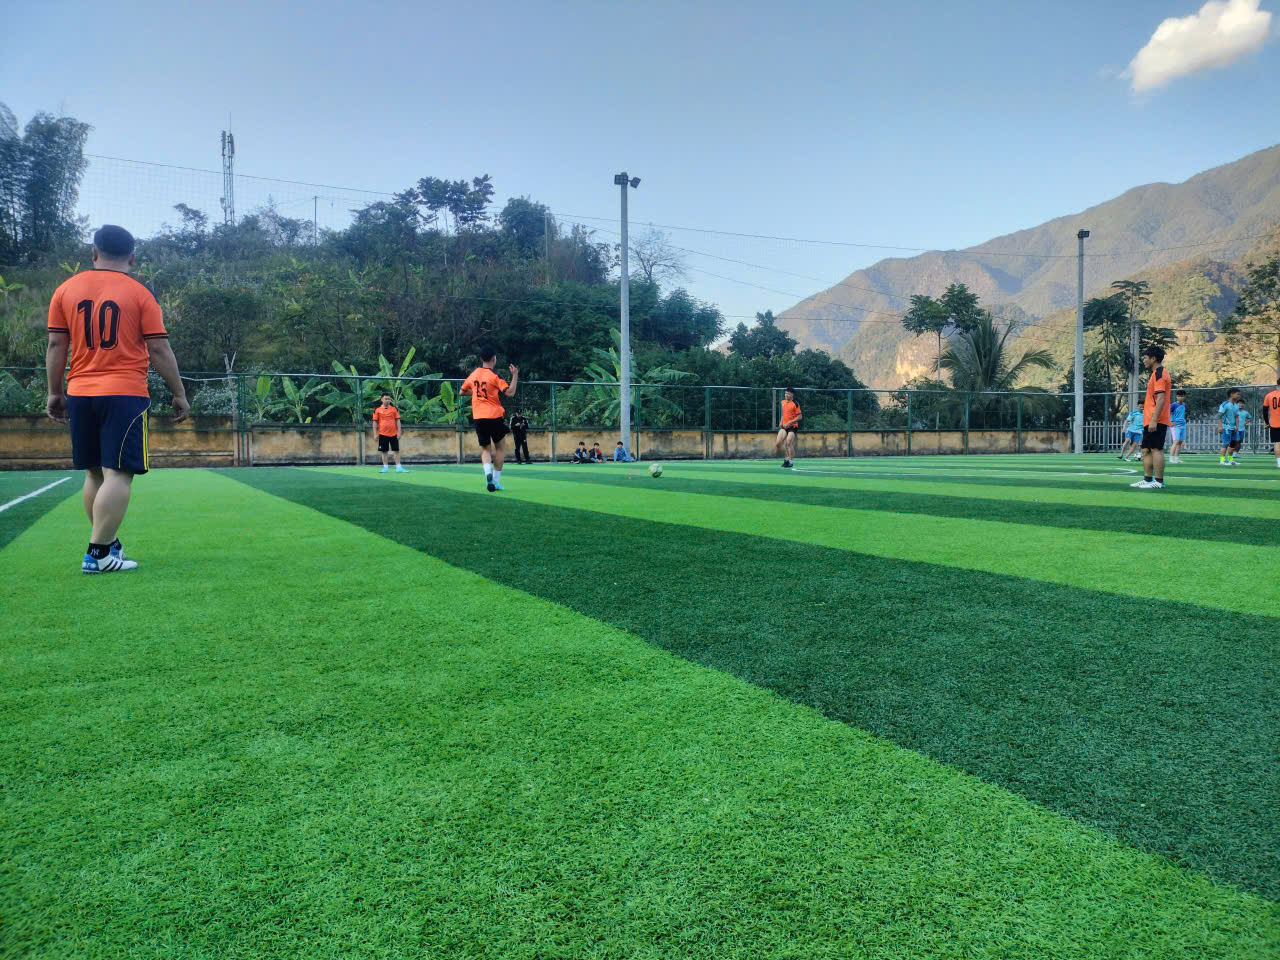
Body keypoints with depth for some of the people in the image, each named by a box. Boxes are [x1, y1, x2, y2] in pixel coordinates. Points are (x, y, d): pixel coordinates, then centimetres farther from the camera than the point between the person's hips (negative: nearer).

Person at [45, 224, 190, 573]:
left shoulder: (66, 290, 8)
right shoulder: (140, 294, -2)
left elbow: (56, 345, 8)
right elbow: (159, 350, -4)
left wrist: (54, 393, 16)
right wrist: (179, 394, 3)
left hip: (79, 394, 5)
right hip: (125, 393, -5)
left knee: (95, 473, 13)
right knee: (118, 474, -5)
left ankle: (109, 544, 21)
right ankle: (98, 554, -9)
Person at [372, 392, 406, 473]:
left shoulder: (394, 409, 5)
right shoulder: (377, 410, 3)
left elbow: (397, 421, 5)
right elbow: (375, 423, 5)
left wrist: (399, 432, -2)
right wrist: (375, 434, 0)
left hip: (393, 434, 1)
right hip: (383, 434, 0)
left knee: (396, 451, 1)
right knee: (384, 451, 4)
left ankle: (398, 467, 5)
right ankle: (385, 468, 12)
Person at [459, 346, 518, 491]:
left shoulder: (473, 374, 8)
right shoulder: (494, 376, -9)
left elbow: (462, 391, 20)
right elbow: (510, 392, -16)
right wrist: (515, 375, -8)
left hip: (478, 417, 4)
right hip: (494, 415, -4)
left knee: (485, 449, 9)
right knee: (499, 447, 12)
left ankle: (488, 471, -20)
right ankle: (496, 479, 7)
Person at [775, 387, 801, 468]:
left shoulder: (795, 404, -9)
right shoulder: (783, 402, 12)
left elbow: (799, 417, -10)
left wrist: (789, 423, -17)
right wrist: (781, 422, 12)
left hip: (792, 426, -6)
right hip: (784, 426, 6)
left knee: (789, 443, -15)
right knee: (778, 443, -3)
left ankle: (791, 461, -1)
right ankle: (786, 458, 16)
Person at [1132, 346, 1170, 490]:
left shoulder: (1159, 373, -12)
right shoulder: (1157, 373, 18)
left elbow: (1161, 398, -20)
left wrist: (1154, 420, -24)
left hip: (1156, 422, -10)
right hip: (1150, 421, 10)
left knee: (1156, 449, -8)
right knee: (1146, 450, 12)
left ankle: (1158, 481, -6)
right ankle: (1148, 479, 15)